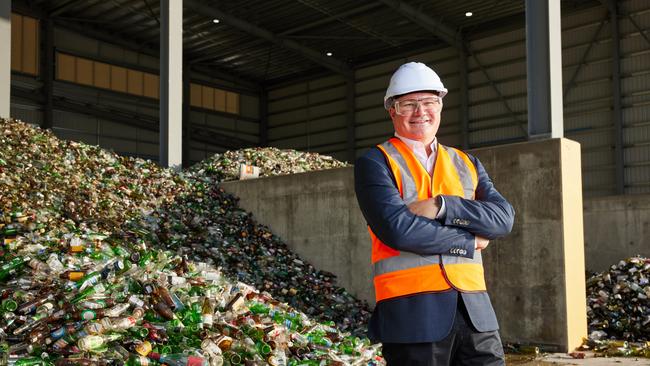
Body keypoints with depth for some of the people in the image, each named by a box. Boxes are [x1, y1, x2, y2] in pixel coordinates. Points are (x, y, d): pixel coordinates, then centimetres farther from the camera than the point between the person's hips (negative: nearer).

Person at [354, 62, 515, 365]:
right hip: (413, 313, -4)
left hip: (474, 309, 4)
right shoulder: (374, 163, 1)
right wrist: (469, 242, -6)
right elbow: (396, 228, -15)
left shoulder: (466, 164, 16)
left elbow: (504, 217, 1)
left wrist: (442, 206, -14)